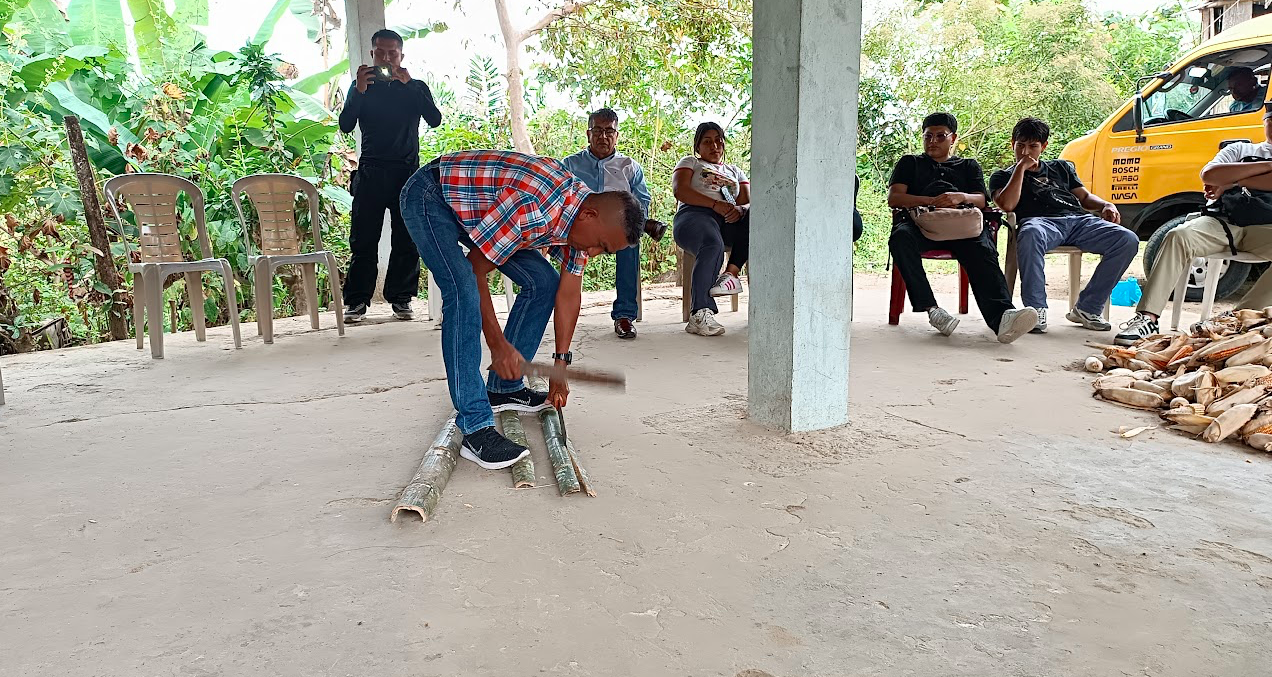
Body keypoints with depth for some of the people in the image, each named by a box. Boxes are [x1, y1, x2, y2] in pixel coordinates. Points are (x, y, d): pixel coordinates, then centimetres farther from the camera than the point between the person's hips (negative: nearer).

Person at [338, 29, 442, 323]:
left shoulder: (416, 88, 11)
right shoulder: (362, 86, 12)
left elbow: (435, 119, -7)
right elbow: (345, 126, 0)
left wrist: (409, 84, -14)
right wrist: (359, 91, -13)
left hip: (407, 171, 0)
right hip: (370, 172, 0)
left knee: (407, 240, -2)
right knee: (363, 241, -3)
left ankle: (401, 298, 7)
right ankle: (357, 301, 1)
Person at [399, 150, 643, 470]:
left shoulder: (582, 216, -10)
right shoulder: (532, 208, -37)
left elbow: (569, 291, -2)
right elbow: (475, 270, -27)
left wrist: (561, 363, -1)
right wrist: (498, 344, -22)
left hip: (478, 206, 9)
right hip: (430, 196, -9)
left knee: (543, 281, 2)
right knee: (464, 294, -28)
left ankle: (504, 388, 14)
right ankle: (476, 428, -27)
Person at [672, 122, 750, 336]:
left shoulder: (736, 172, 35)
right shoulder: (689, 162, 25)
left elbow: (748, 202, 17)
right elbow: (680, 191, 3)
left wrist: (739, 210, -10)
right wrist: (715, 204, -12)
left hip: (729, 221, 4)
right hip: (695, 214, -3)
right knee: (712, 245, -39)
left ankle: (731, 273, -36)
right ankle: (700, 313, -40)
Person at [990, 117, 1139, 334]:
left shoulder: (1061, 167, 35)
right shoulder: (1003, 176, 21)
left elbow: (1085, 196, 31)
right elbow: (1007, 204, -1)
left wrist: (1106, 206, 9)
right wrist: (1021, 167, 4)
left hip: (1078, 219, 5)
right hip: (1041, 221, -5)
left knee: (1128, 240, -22)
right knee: (1030, 235, -44)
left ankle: (1087, 308, -17)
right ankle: (1036, 308, -34)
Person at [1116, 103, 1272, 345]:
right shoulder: (1240, 149, 26)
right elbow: (1209, 175, 3)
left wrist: (1232, 183, -3)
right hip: (1223, 221, 0)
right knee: (1179, 236, -29)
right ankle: (1148, 317, -38)